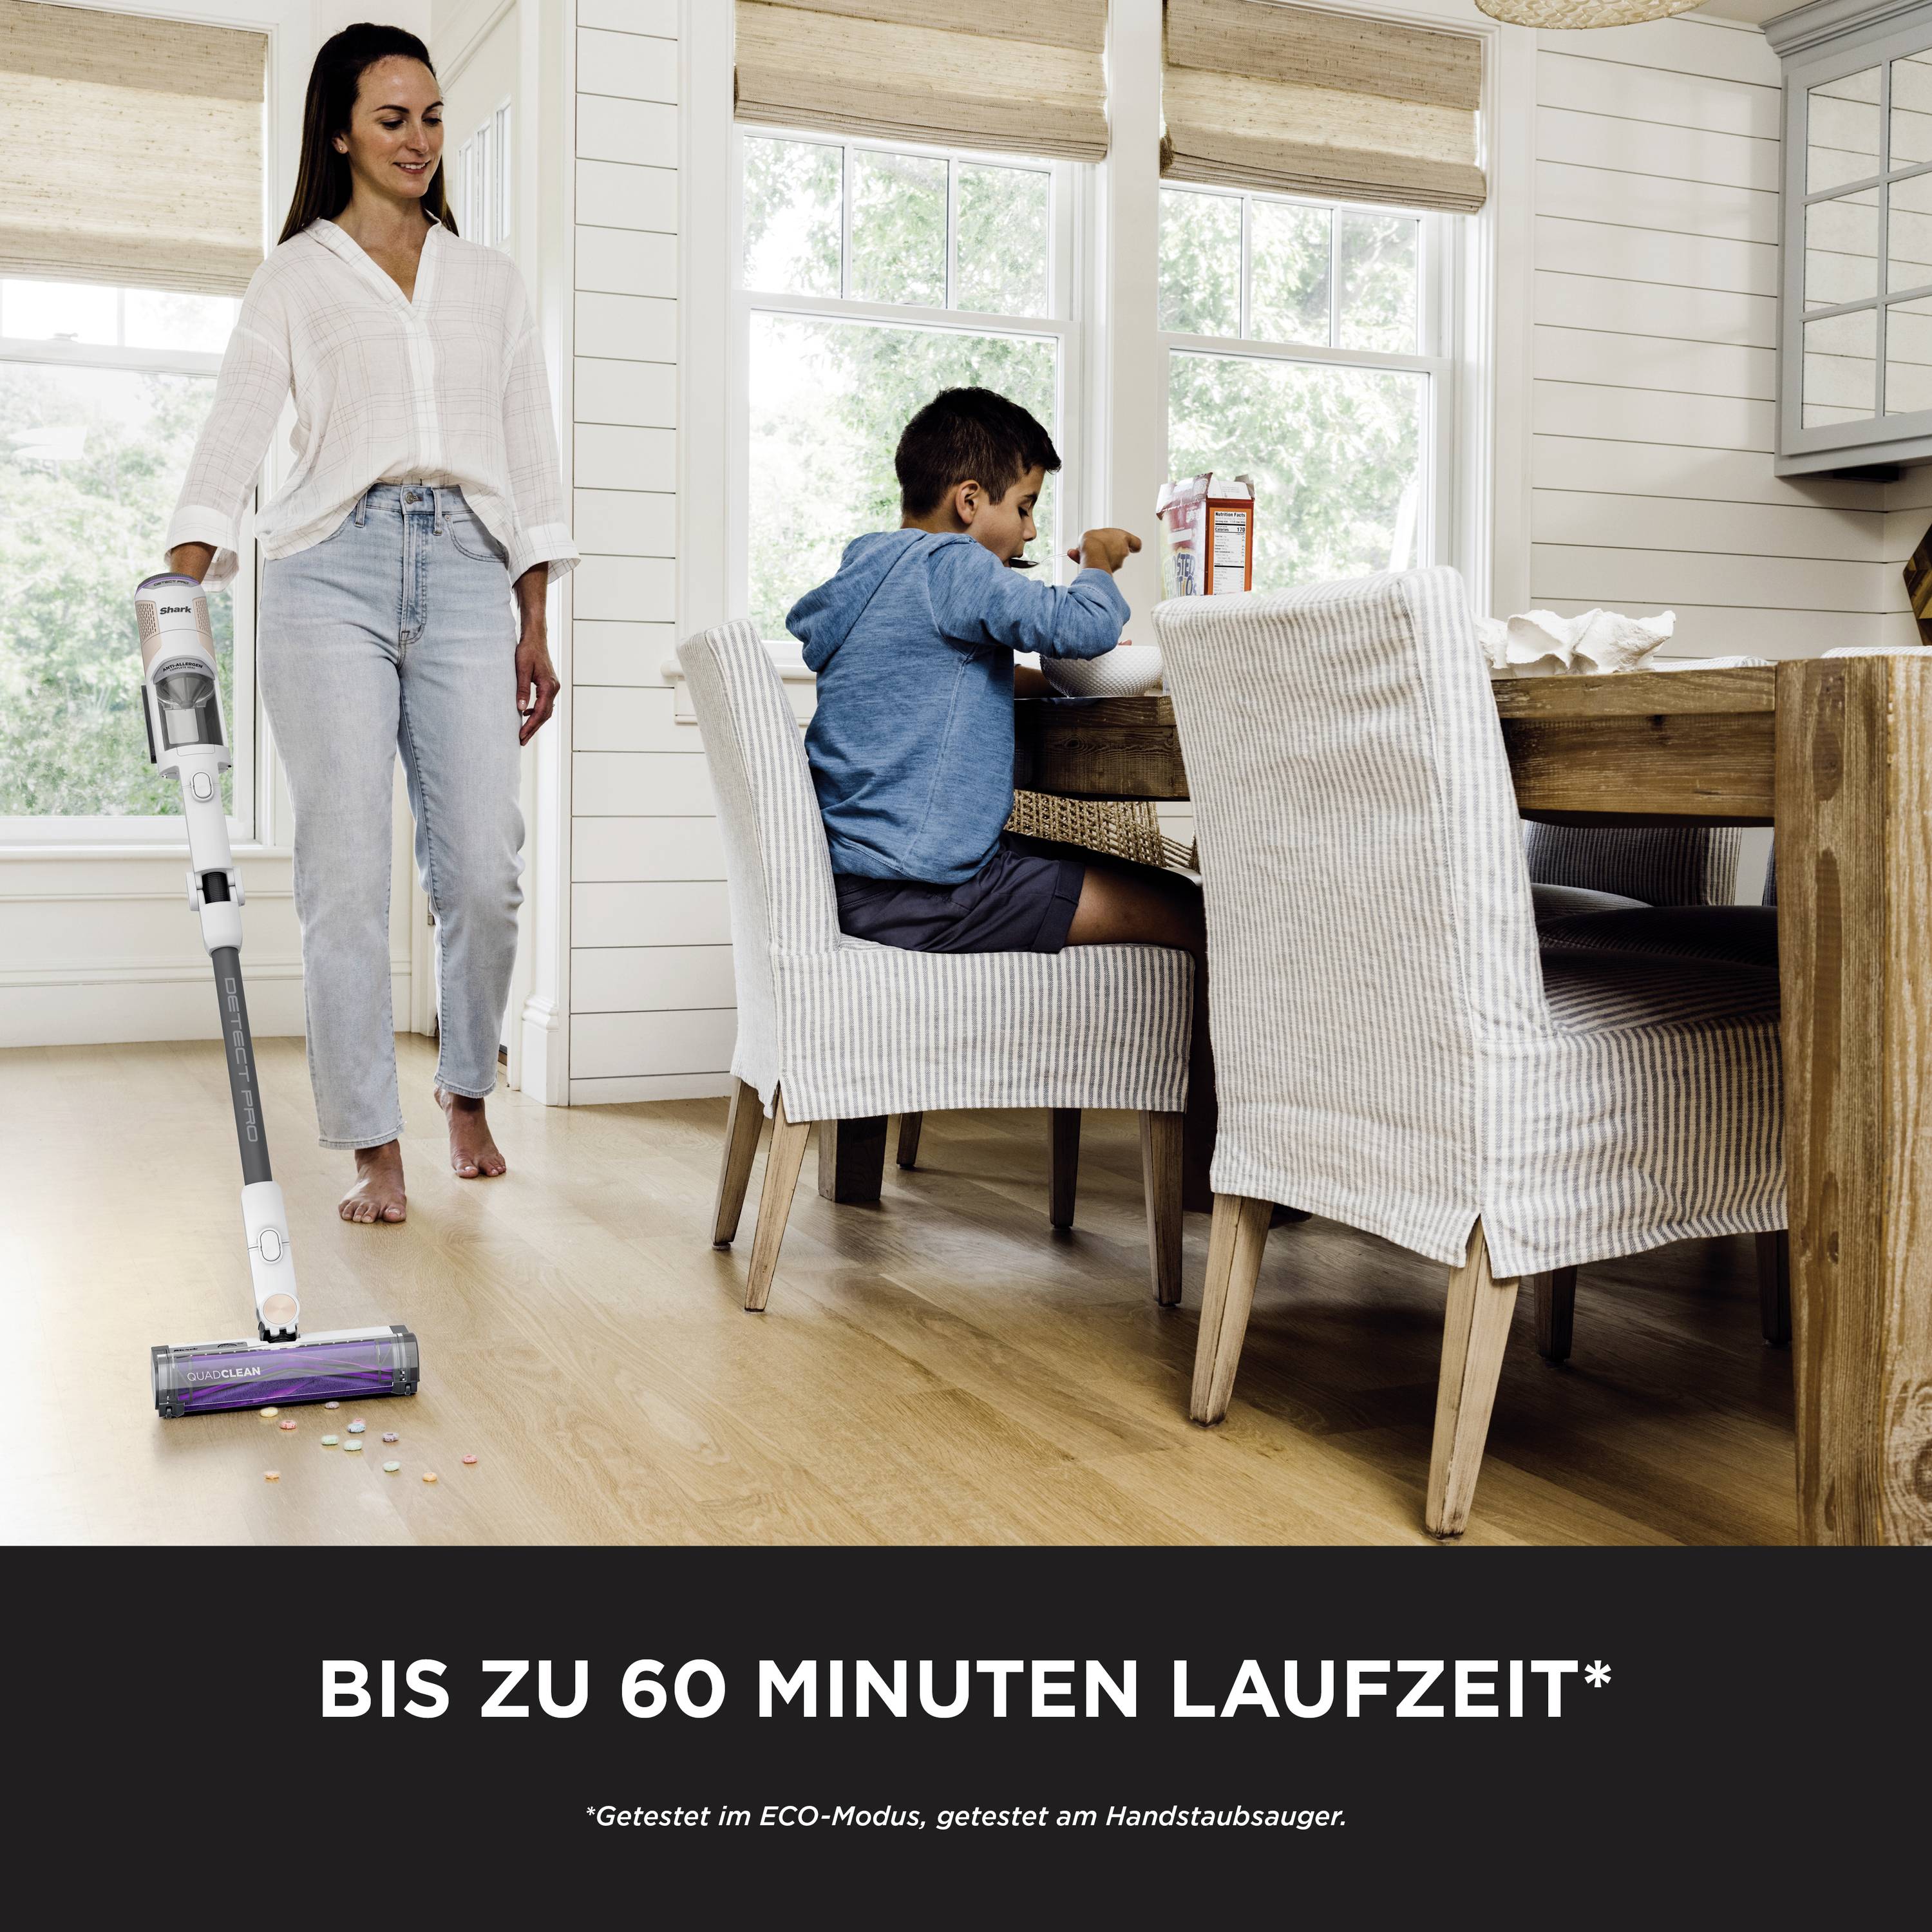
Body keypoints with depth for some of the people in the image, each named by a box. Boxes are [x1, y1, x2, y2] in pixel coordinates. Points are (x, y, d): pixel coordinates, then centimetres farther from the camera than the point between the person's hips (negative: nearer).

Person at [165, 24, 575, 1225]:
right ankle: (375, 1147, 1)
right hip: (334, 568, -2)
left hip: (467, 572, 2)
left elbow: (531, 451, 16)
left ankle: (468, 1095, 19)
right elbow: (234, 439, -1)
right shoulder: (296, 278, 10)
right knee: (348, 870, -6)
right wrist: (182, 593, -16)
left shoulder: (491, 280, 19)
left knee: (484, 867, -5)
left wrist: (534, 625, 9)